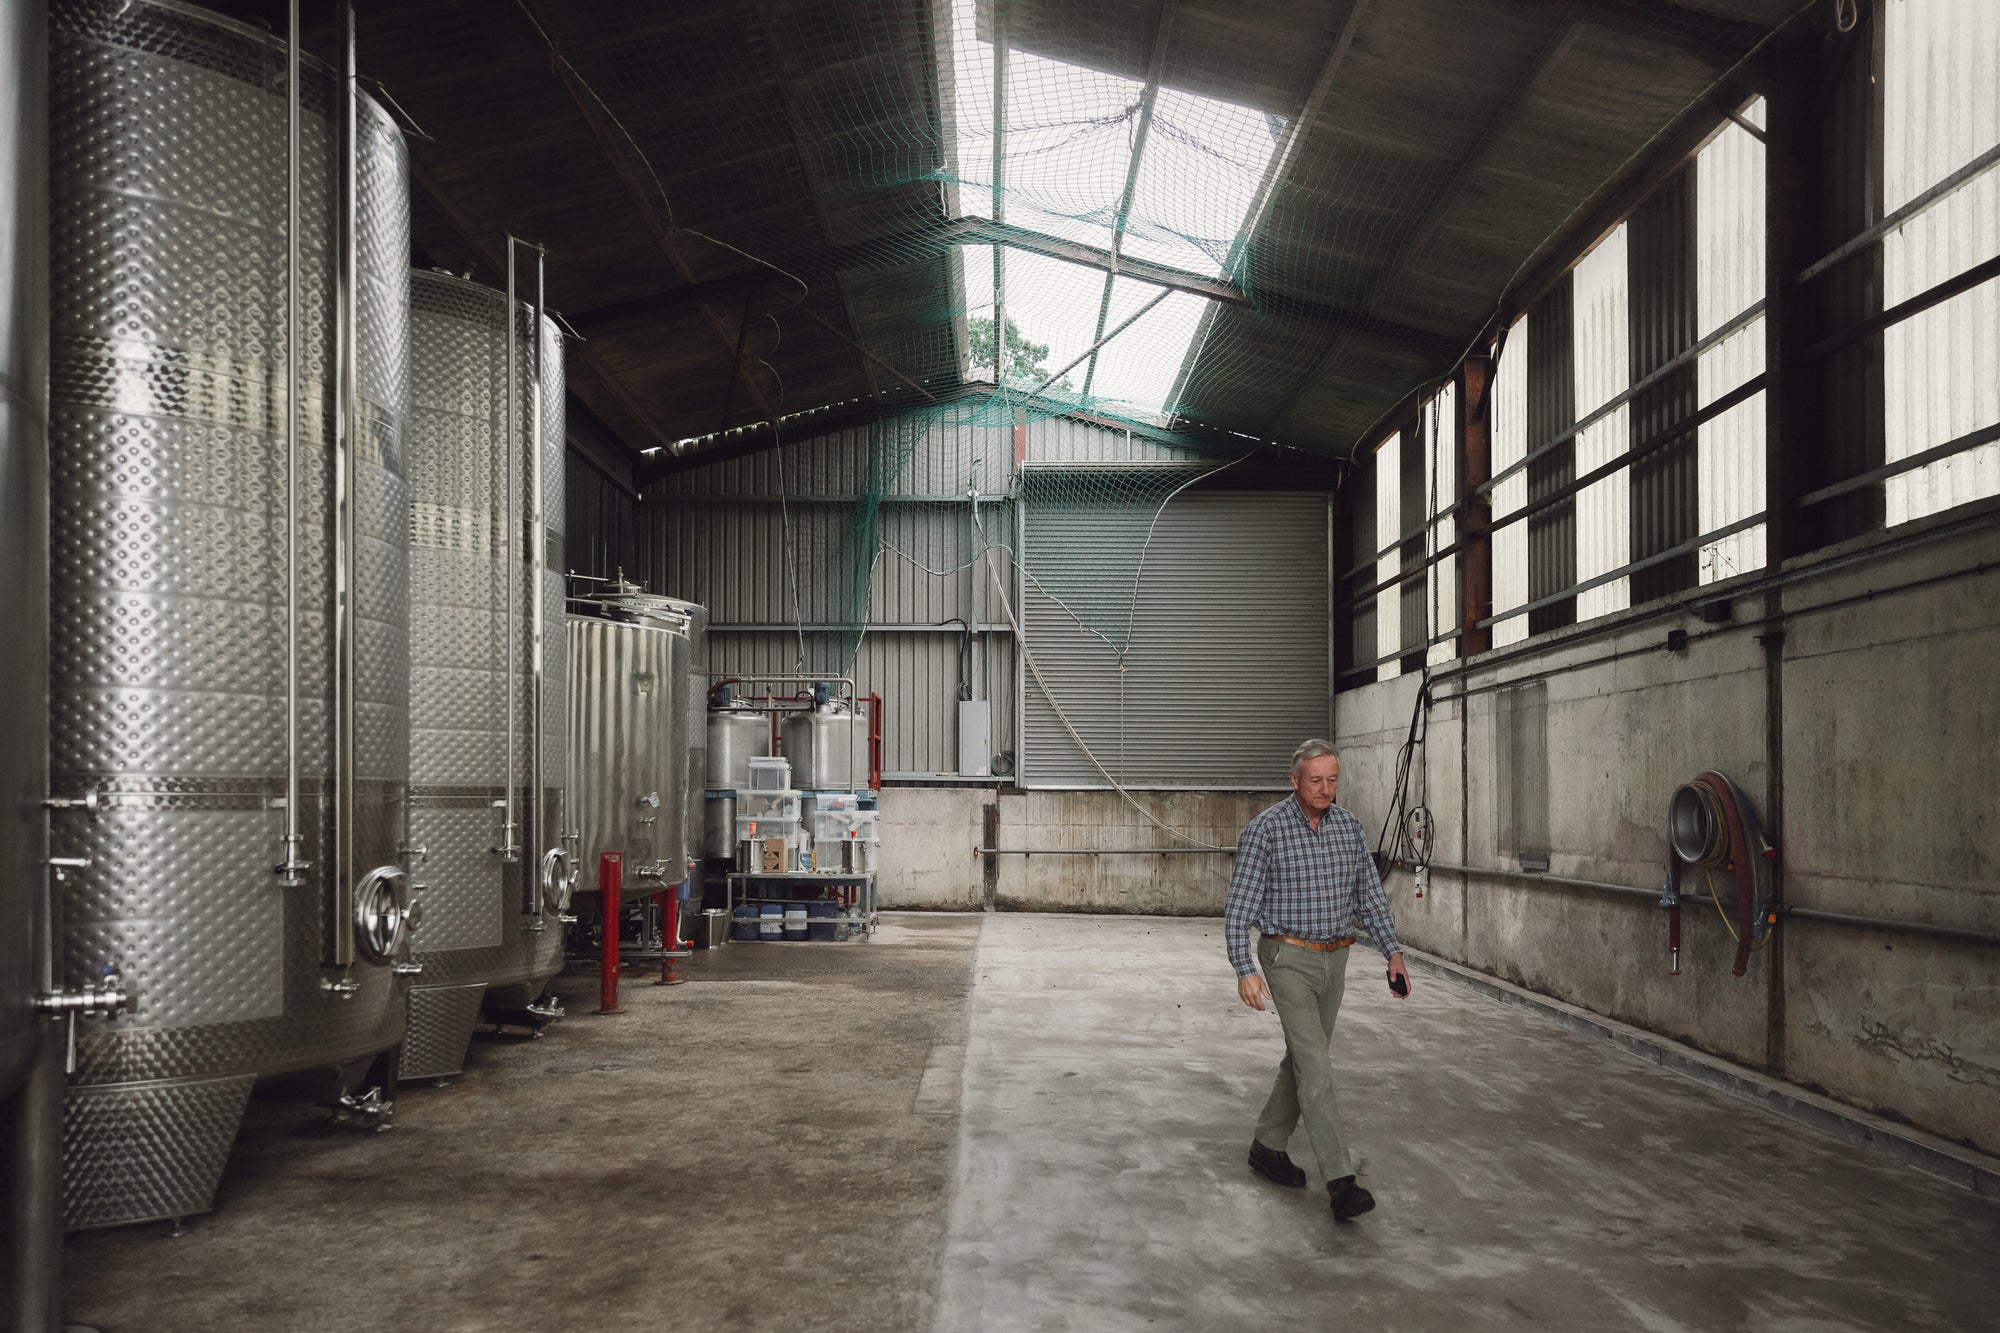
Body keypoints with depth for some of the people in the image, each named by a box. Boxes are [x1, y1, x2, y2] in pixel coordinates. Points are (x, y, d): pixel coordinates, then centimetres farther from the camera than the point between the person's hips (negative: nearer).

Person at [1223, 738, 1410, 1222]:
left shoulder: (1350, 827, 4)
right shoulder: (1265, 830, -12)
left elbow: (1370, 895, 12)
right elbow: (1239, 906, -11)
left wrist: (1392, 952, 3)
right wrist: (1245, 971, -19)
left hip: (1334, 960, 6)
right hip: (1288, 958, -6)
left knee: (1304, 1059, 15)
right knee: (1316, 1066, -12)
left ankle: (1268, 1145, 31)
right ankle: (1341, 1182, -14)